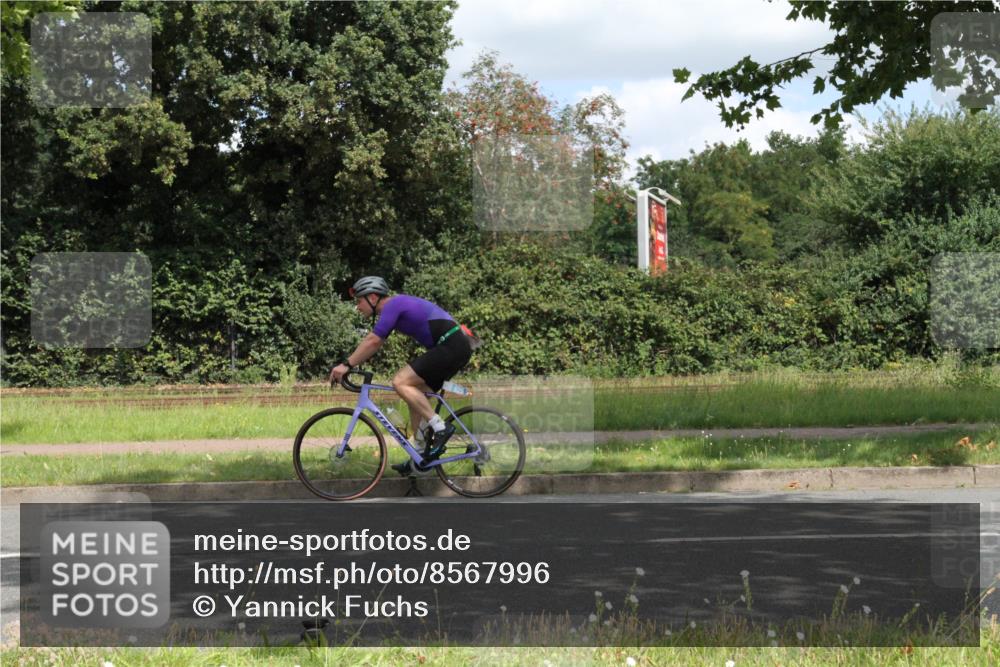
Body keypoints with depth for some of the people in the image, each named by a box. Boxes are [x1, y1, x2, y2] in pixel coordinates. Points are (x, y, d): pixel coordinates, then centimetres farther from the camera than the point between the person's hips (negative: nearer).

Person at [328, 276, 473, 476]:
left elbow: (373, 342, -16)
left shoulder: (392, 305, -10)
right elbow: (373, 342, 24)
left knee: (401, 382, -16)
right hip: (457, 348, 10)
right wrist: (347, 363, 19)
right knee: (415, 395, 15)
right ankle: (420, 458, 18)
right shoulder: (397, 305, 20)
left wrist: (346, 364, -11)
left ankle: (440, 428, -14)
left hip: (450, 347, -10)